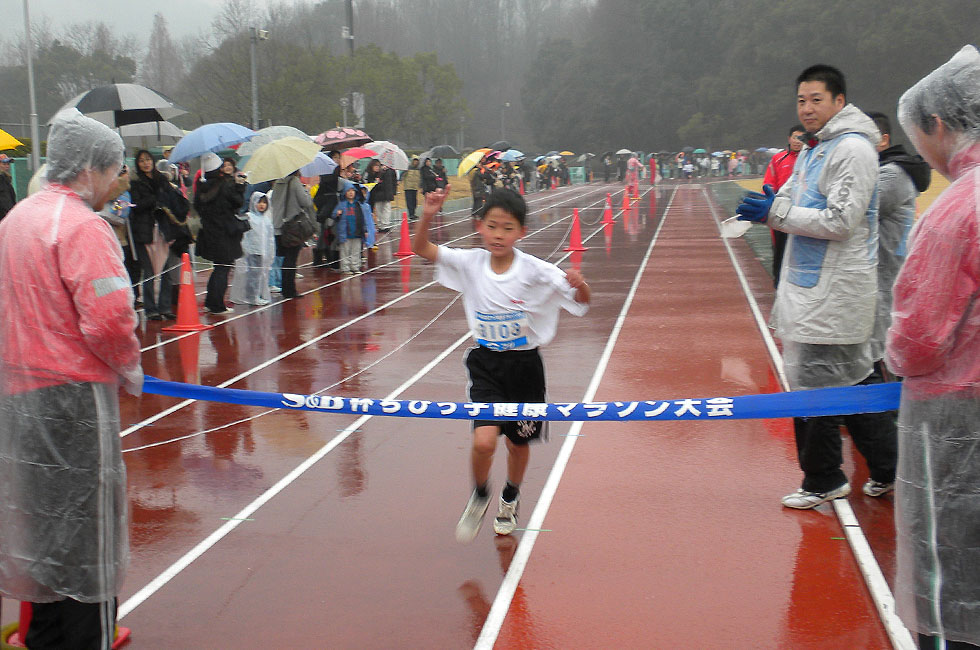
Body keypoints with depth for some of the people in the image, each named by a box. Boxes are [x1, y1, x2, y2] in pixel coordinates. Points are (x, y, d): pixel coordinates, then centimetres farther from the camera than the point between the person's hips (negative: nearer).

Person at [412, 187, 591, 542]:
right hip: (486, 364, 0)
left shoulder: (535, 271, -15)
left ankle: (510, 499, 47)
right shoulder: (470, 263, -8)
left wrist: (579, 284, -36)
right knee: (484, 440, -18)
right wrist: (427, 216, -24)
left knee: (518, 443, 16)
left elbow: (582, 302, -13)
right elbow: (421, 248, -6)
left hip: (524, 365, 0)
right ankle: (480, 496, 14)